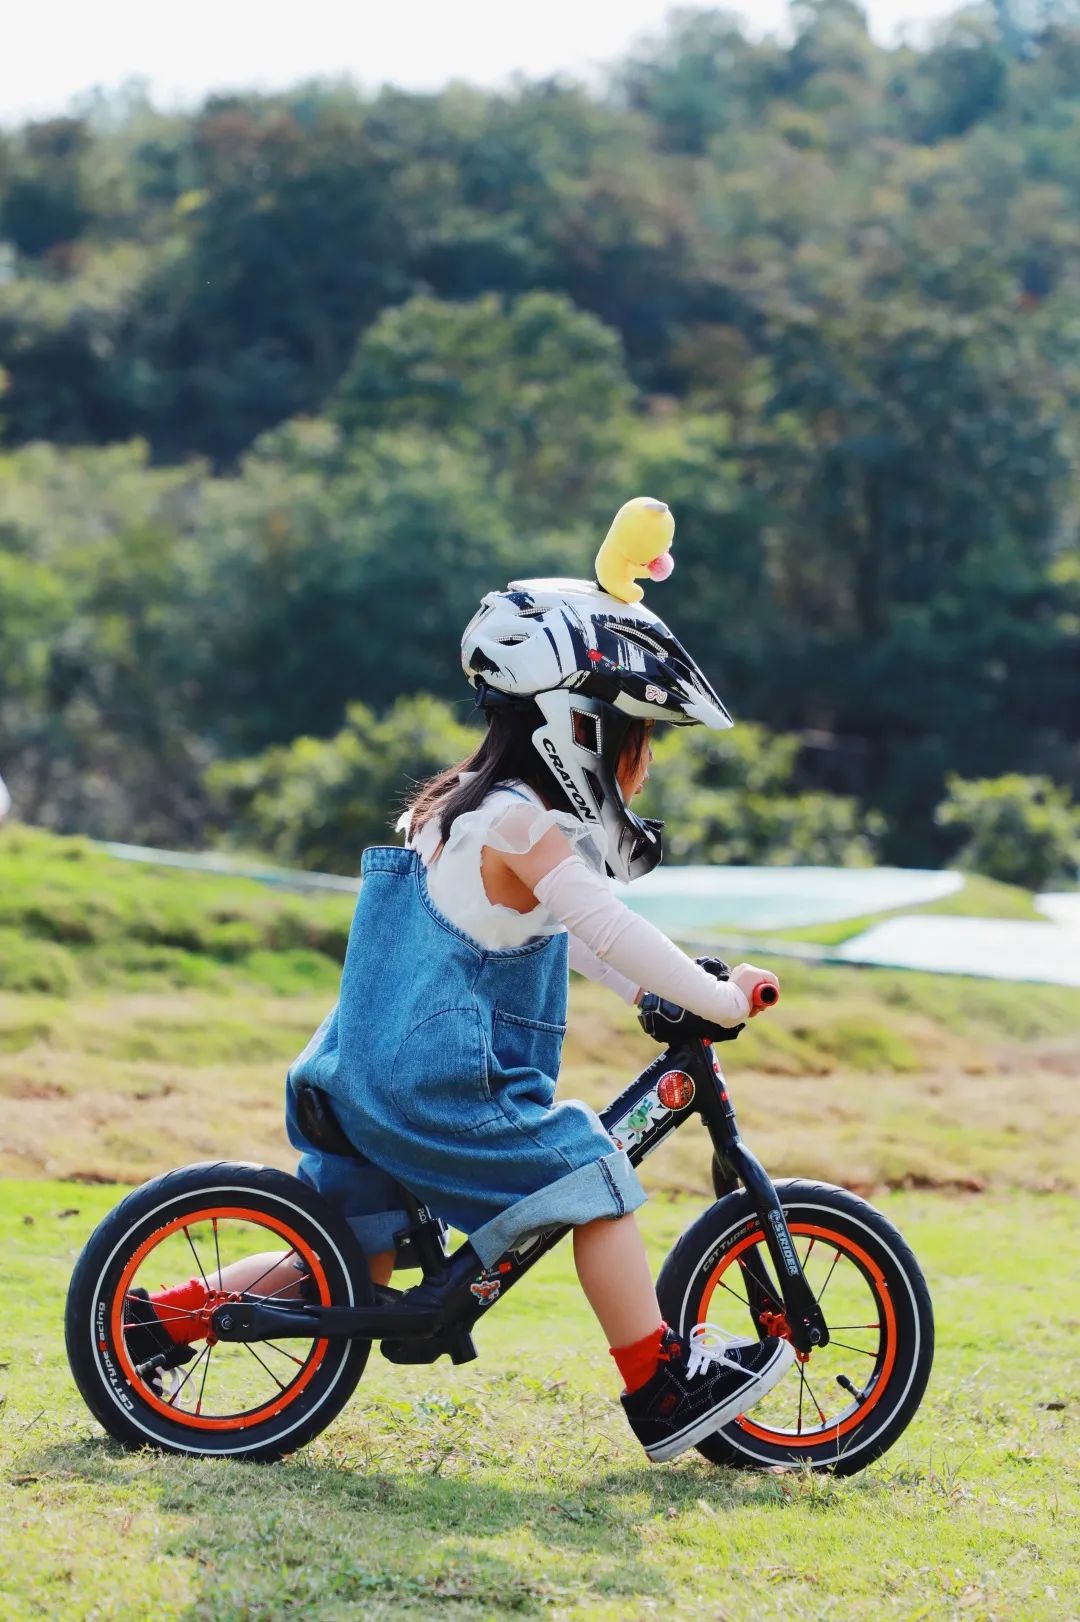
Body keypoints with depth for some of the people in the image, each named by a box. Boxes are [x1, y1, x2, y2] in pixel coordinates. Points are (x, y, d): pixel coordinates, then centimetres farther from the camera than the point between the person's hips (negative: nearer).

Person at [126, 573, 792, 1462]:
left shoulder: (462, 814, 19)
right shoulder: (524, 826, -12)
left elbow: (571, 939, 27)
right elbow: (613, 933, -19)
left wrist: (658, 996, 22)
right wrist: (719, 998, -12)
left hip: (365, 1088, 10)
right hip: (443, 1092, -10)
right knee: (595, 1184, -5)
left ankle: (164, 1315, 19)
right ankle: (664, 1390, -3)